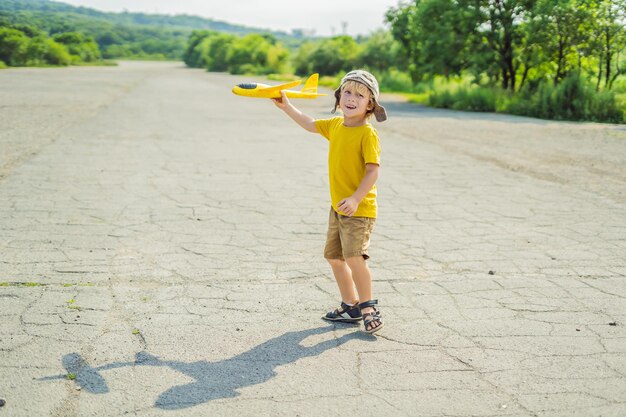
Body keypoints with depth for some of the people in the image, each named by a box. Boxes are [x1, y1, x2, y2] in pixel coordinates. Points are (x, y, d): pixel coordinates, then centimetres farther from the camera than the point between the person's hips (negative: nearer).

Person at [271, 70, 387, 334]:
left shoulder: (367, 134, -16)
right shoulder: (335, 125, 7)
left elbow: (373, 171, -21)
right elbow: (310, 124, 25)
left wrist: (355, 199, -30)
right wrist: (286, 106, 24)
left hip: (359, 210, -8)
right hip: (338, 207, 9)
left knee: (354, 258, -17)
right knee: (334, 257, 15)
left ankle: (368, 308, 2)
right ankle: (351, 307, 29)